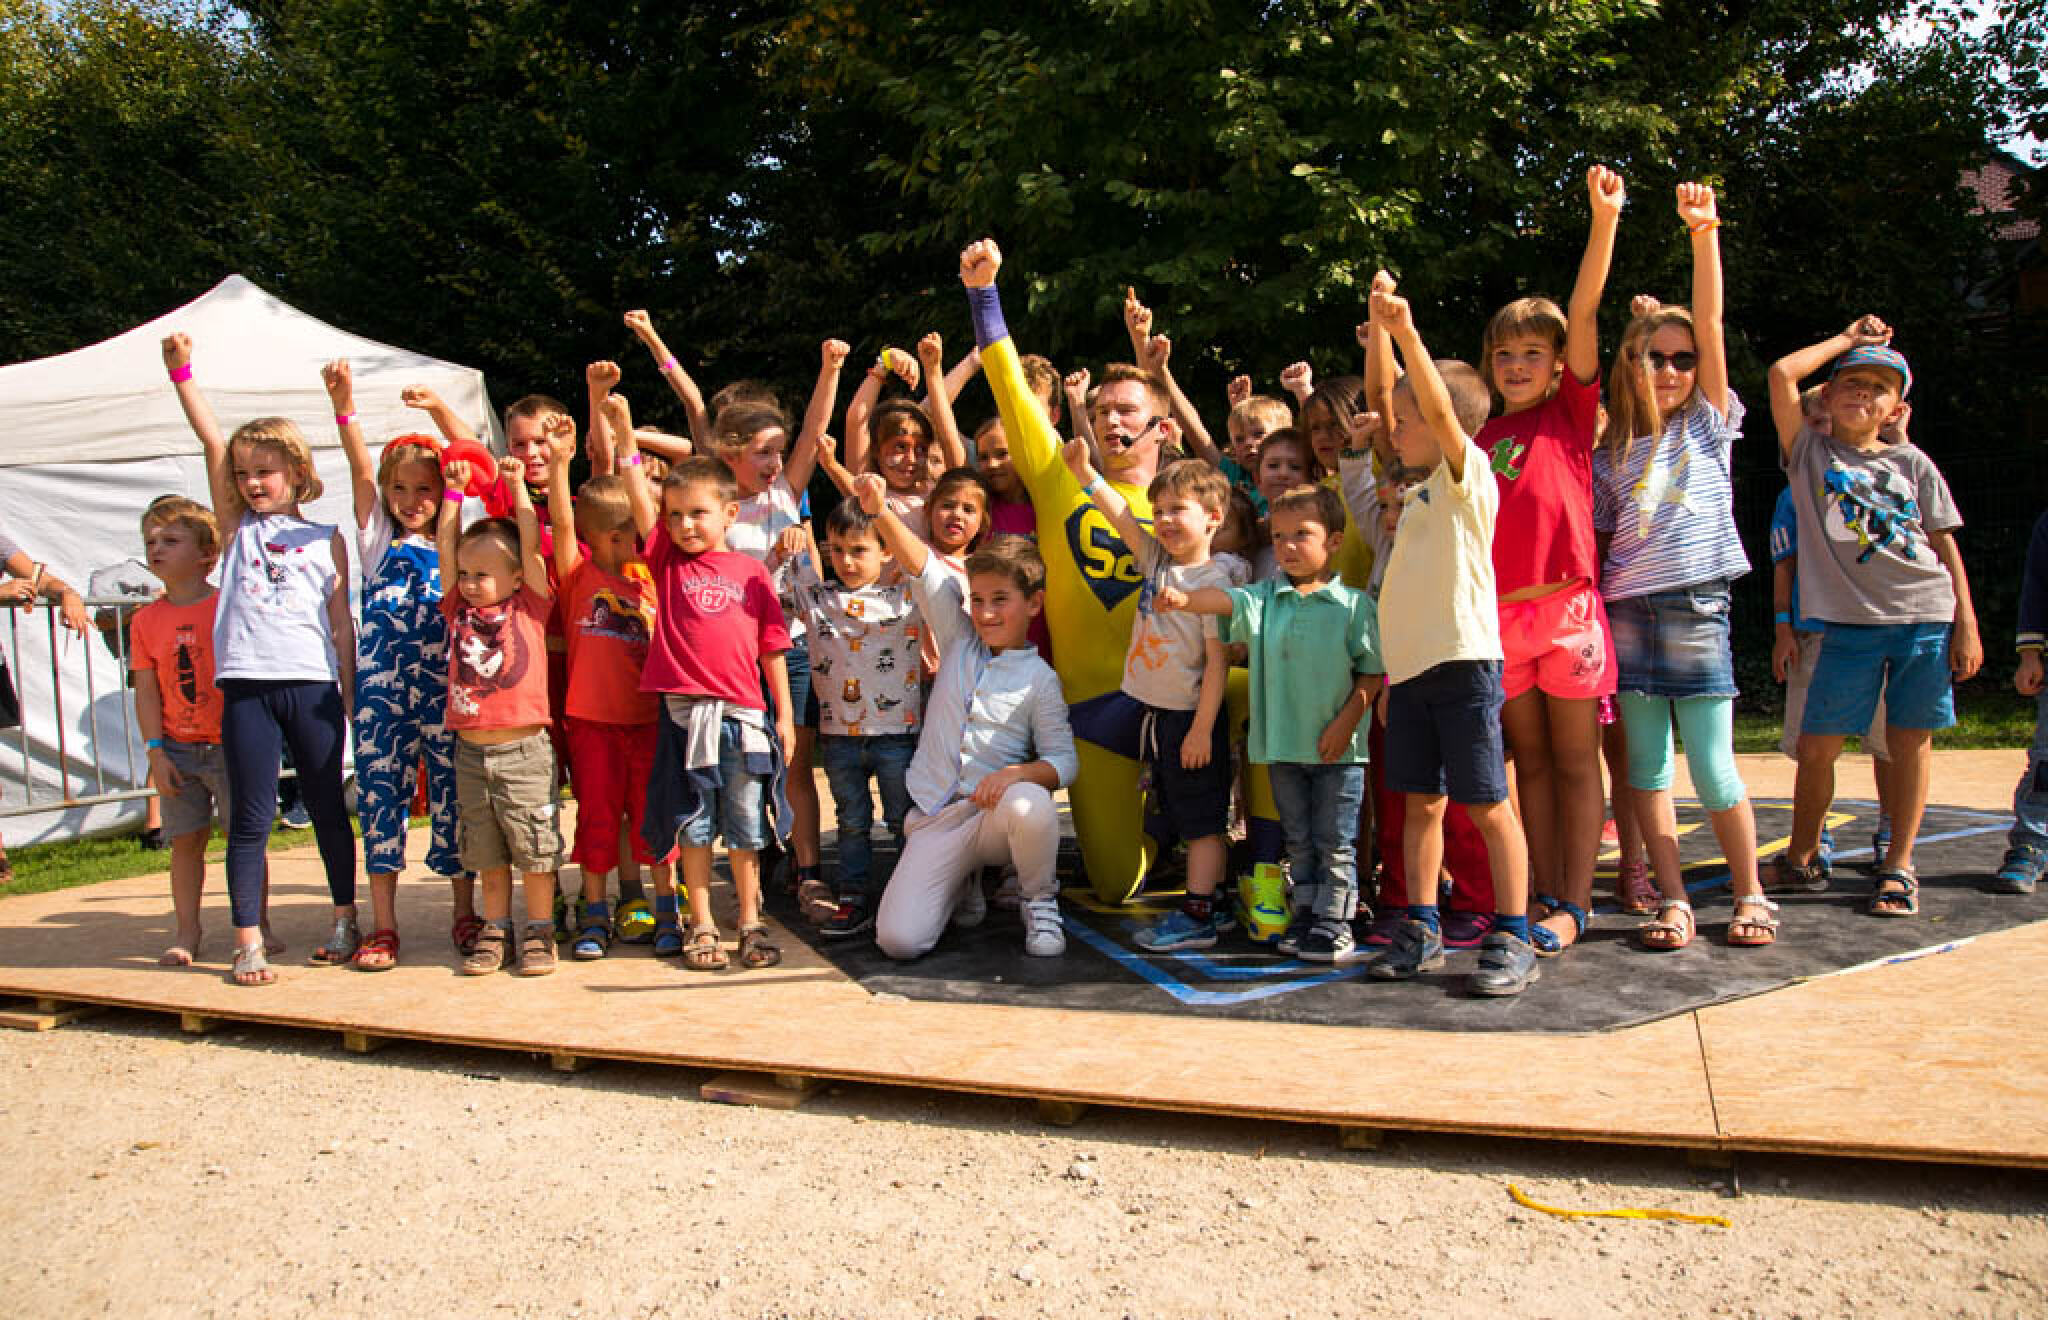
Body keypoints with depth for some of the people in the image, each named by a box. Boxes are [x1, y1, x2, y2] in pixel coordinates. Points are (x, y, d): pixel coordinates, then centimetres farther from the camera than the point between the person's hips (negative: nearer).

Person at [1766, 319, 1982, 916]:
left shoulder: (1912, 462, 11)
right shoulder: (1809, 452, 6)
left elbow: (1945, 545, 11)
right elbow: (1781, 373, -5)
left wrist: (1967, 622, 4)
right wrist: (1845, 339, 9)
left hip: (1928, 616, 2)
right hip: (1850, 621, -1)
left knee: (1910, 739, 4)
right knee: (1817, 744, -1)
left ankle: (1899, 864, 14)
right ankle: (1802, 855, 17)